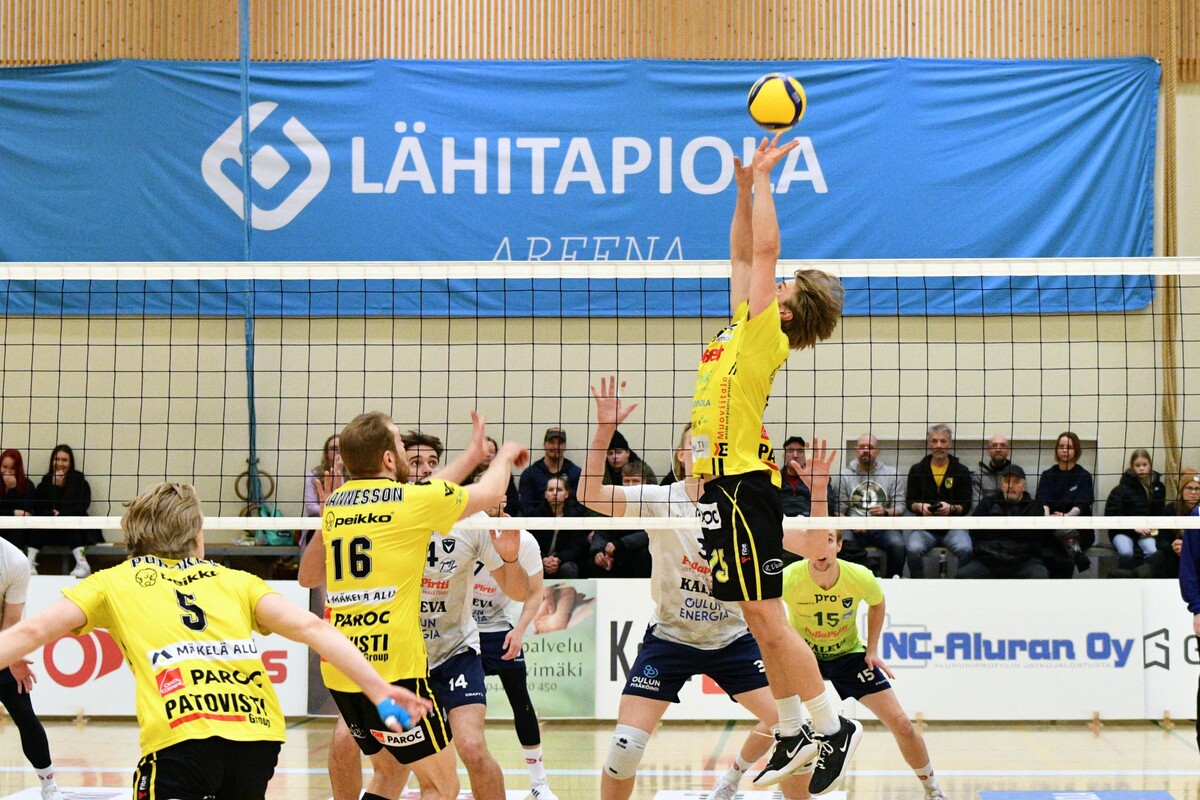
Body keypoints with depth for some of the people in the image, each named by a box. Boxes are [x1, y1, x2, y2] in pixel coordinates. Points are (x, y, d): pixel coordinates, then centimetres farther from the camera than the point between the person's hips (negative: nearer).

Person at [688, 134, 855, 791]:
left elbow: (764, 249, -12)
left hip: (740, 489, -9)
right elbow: (744, 253, 24)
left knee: (768, 619, -8)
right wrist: (745, 185, 17)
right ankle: (792, 736, 17)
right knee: (761, 622, 11)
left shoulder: (765, 337, -9)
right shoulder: (743, 328, 13)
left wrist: (762, 177, -5)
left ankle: (832, 728, -3)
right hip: (724, 488, 9)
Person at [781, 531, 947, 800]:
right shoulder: (788, 580, -29)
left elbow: (877, 604, 1)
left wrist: (872, 650, -2)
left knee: (901, 724, -5)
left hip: (850, 654, 1)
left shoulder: (861, 578, -24)